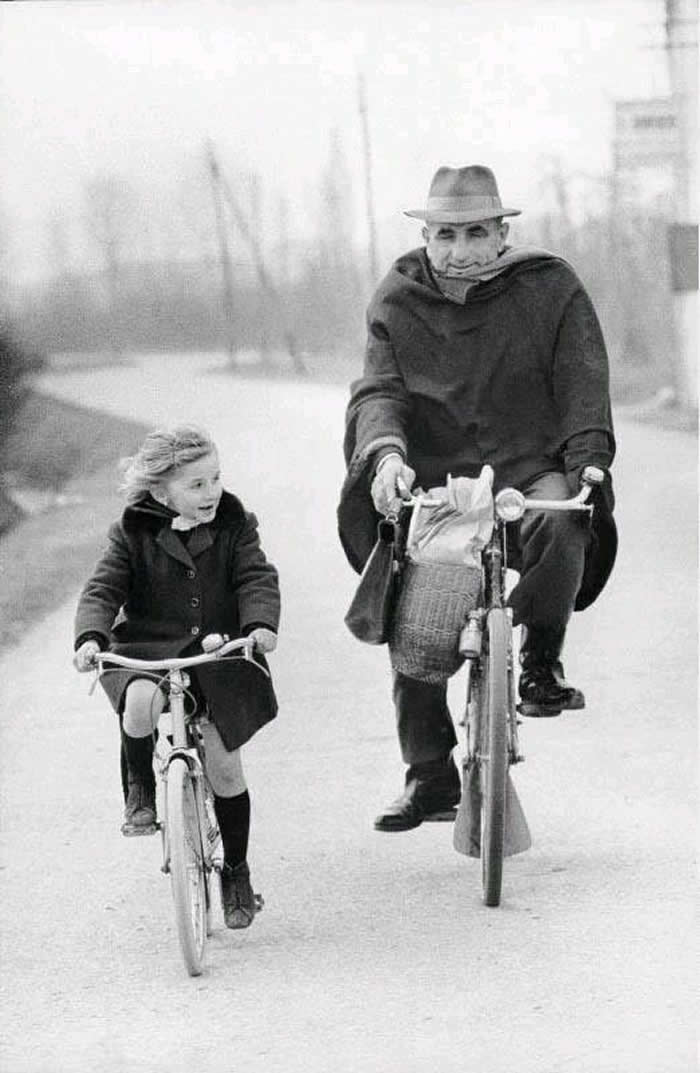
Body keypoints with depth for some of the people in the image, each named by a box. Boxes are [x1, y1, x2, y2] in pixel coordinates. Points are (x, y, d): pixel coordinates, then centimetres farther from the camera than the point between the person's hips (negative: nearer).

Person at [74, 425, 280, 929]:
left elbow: (257, 579, -9)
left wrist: (260, 624, -30)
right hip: (147, 650, -1)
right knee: (140, 702, -36)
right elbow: (103, 589, -8)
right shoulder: (133, 534, -1)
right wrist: (90, 637, -28)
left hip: (219, 655, 1)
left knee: (223, 765, -3)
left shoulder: (235, 525, 1)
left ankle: (237, 872, 18)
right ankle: (139, 791, -6)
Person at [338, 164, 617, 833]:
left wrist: (586, 467, -23)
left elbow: (583, 385, -6)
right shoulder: (398, 301, 7)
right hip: (433, 477, 3)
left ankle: (540, 664, -10)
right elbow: (377, 389, -3)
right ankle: (429, 774, 2)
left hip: (529, 470, -3)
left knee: (560, 525, -36)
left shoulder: (550, 288, 0)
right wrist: (387, 452, -25)